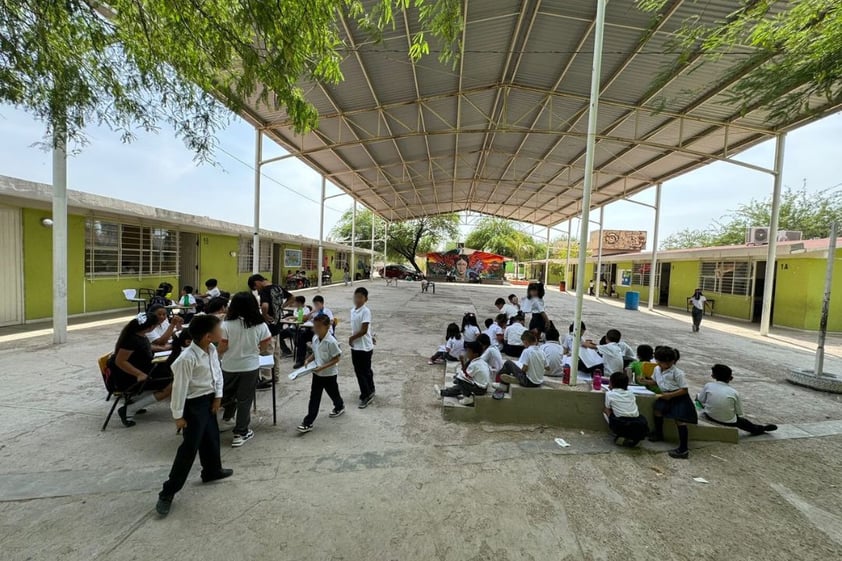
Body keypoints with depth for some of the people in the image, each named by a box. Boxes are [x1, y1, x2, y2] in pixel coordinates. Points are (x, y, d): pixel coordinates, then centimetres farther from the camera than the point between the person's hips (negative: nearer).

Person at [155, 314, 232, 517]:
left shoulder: (212, 349, -5)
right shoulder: (187, 359, -29)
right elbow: (180, 388, -21)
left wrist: (218, 396, 4)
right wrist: (178, 415, -13)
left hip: (209, 400, 8)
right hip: (194, 404, -8)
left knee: (212, 437, 23)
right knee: (189, 448, 0)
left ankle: (212, 471, 45)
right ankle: (168, 492, 19)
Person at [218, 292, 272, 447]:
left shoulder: (227, 325, -14)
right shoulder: (261, 325, -10)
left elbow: (222, 349, -10)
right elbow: (264, 348, -3)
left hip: (229, 366, 0)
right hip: (250, 366, 0)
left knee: (228, 394, 27)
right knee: (245, 399, 10)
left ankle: (226, 418, 45)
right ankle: (241, 434, 19)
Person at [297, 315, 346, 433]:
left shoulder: (331, 341, -26)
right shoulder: (315, 338, -3)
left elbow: (336, 358, -21)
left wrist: (323, 367, -28)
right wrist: (308, 360, -6)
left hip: (329, 374, -5)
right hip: (317, 373, 5)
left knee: (333, 393, 18)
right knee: (314, 398, 7)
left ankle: (339, 407, 47)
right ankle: (308, 423, 12)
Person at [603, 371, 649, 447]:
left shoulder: (609, 394, 5)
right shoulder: (630, 394, 16)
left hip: (621, 427, -4)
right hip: (641, 429, 4)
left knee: (605, 409, 20)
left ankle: (619, 436, 12)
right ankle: (633, 439, 18)